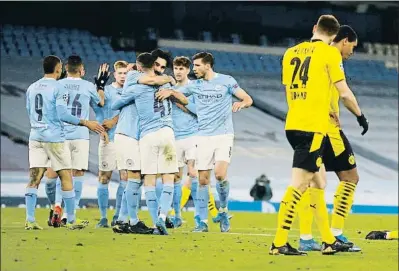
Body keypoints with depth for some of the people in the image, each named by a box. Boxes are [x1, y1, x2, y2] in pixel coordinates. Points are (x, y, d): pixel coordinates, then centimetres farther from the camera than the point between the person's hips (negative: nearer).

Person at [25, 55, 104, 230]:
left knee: (34, 179, 1)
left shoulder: (32, 88, 11)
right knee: (66, 178, 5)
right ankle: (71, 221, 8)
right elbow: (63, 115, -14)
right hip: (55, 138, -5)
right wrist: (86, 123, -7)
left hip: (36, 136, 5)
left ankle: (30, 220, -7)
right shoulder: (58, 88, -8)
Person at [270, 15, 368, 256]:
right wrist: (360, 115, 12)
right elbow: (344, 93, -5)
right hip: (314, 127, -7)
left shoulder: (291, 52, 14)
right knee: (299, 184, -9)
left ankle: (329, 241, 20)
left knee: (317, 182, 15)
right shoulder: (329, 52, -4)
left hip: (293, 124, 7)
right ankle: (279, 243, -14)